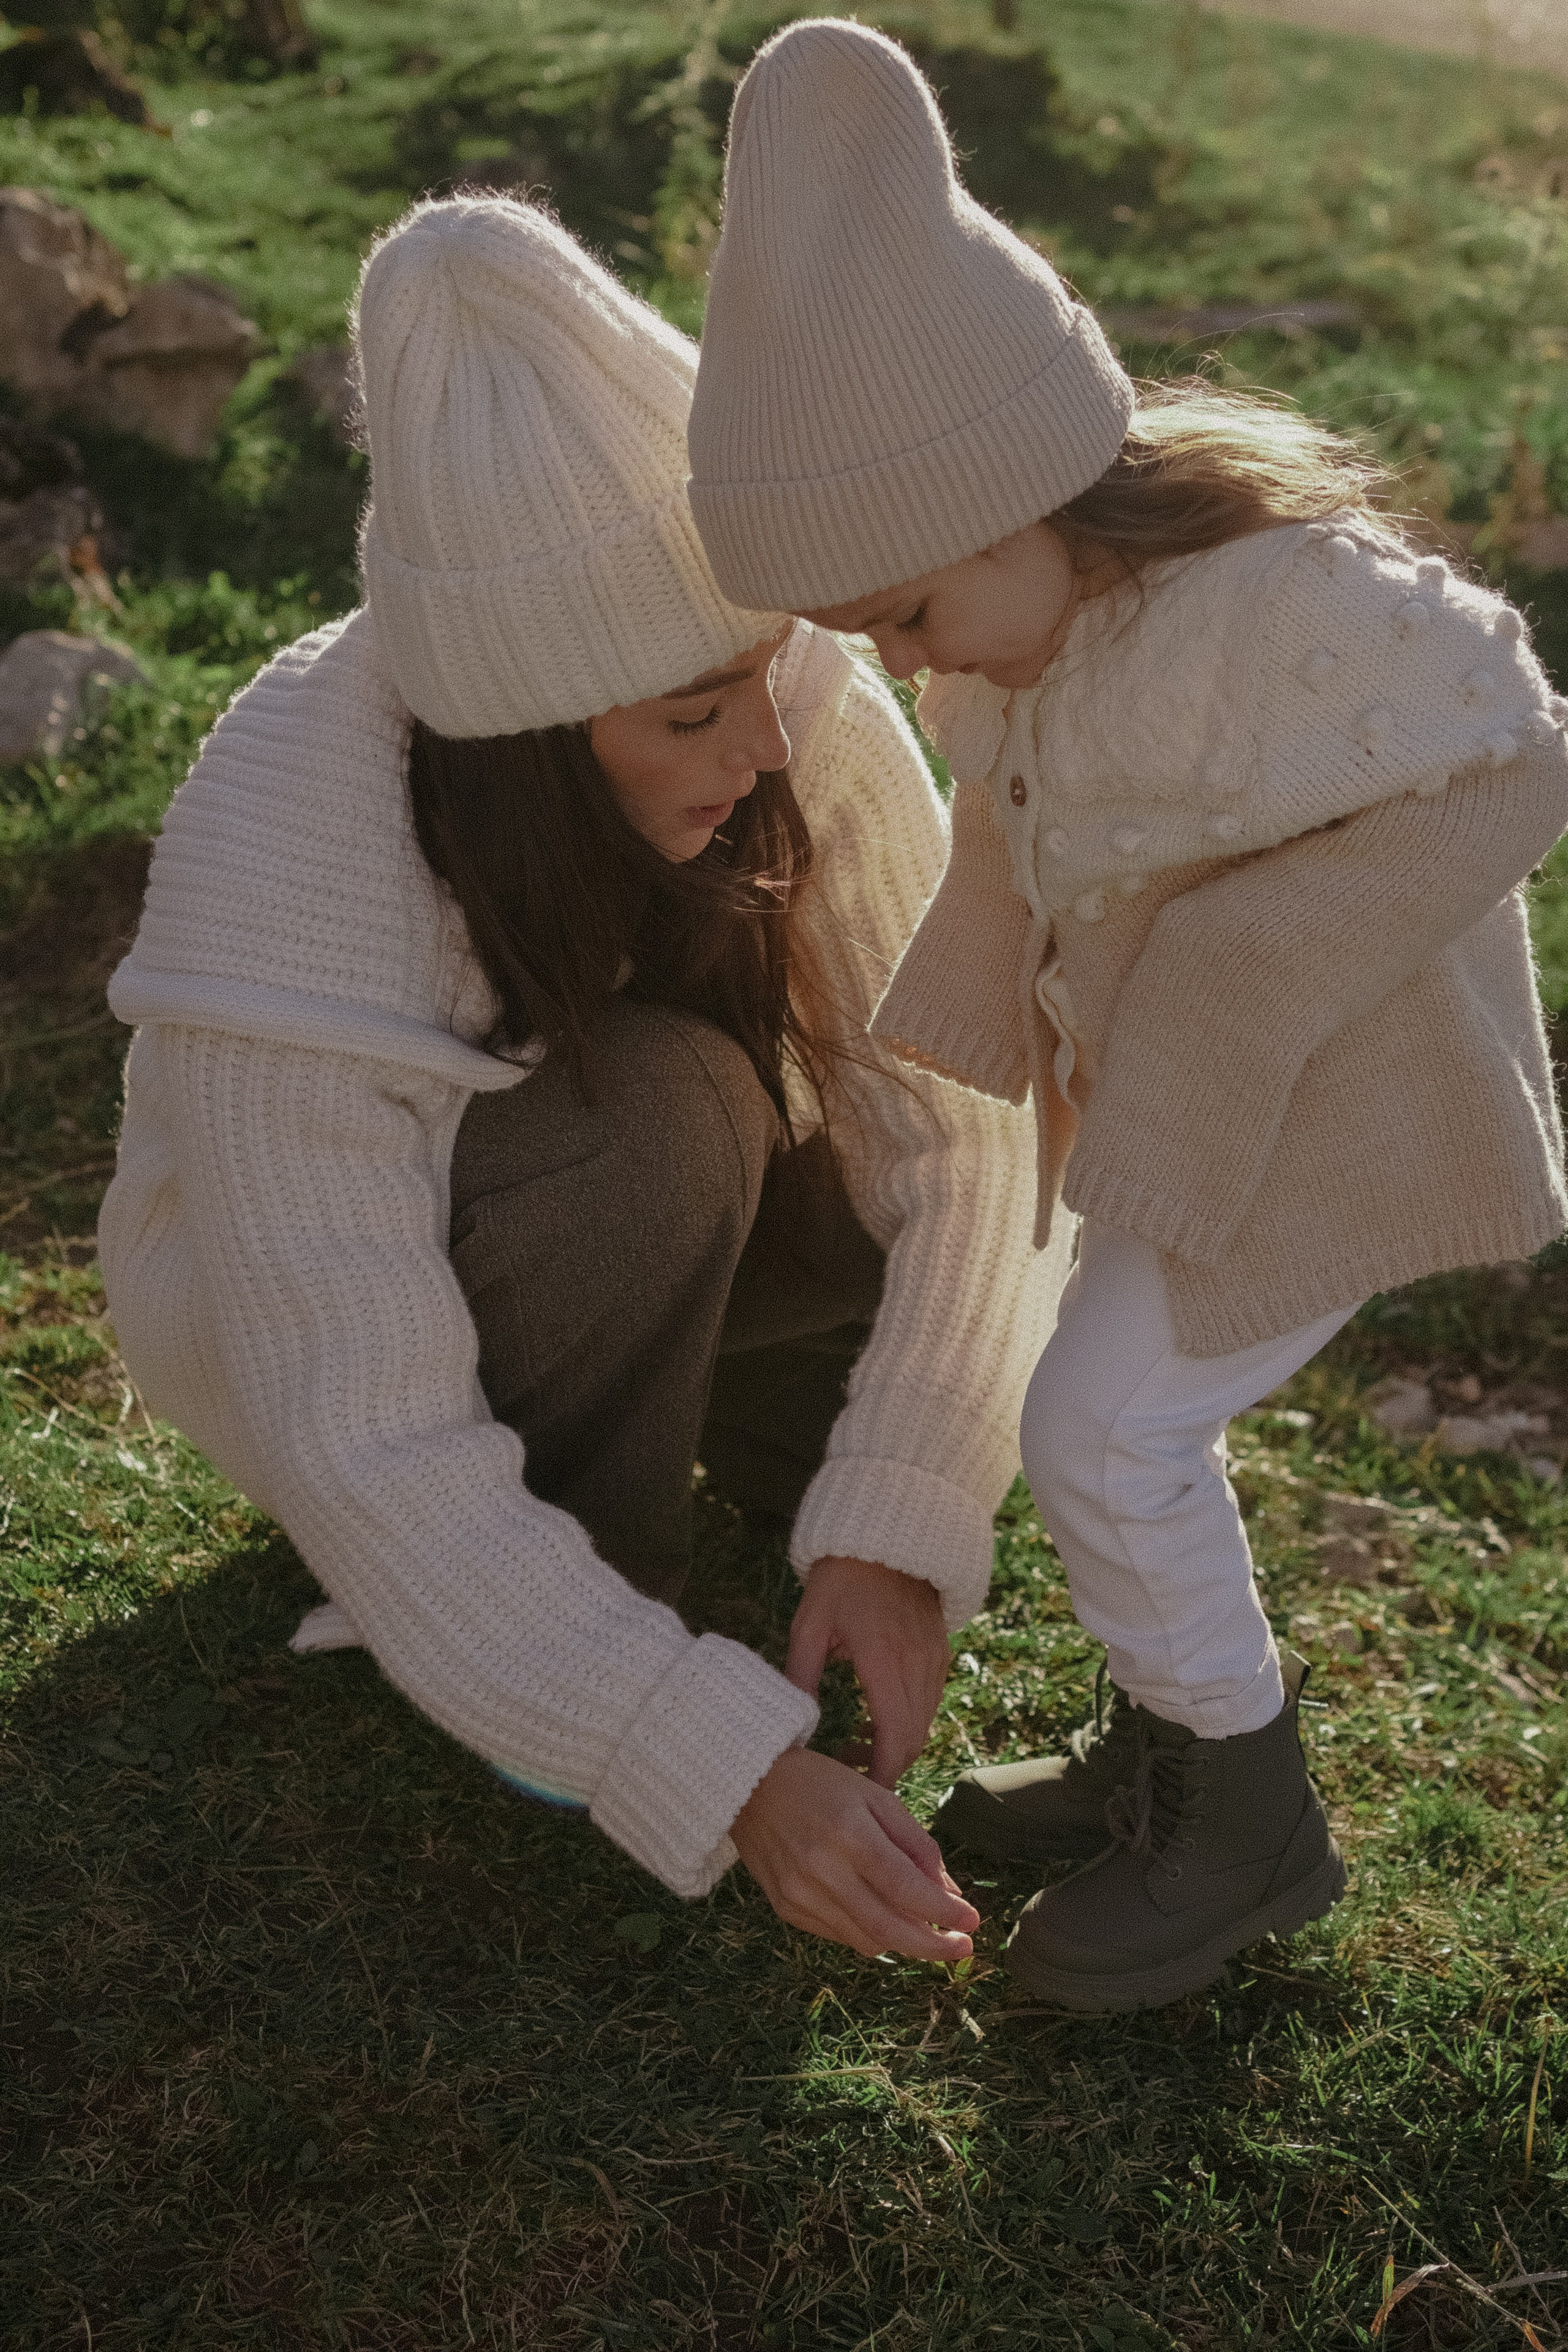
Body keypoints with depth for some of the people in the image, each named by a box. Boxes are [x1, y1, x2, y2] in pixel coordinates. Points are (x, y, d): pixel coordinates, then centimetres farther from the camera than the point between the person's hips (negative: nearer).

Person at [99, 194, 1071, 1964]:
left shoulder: (804, 717, -27)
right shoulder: (287, 888, -37)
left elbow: (955, 1120, -22)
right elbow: (368, 1455, -36)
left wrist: (894, 1521, -32)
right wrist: (731, 1772, -40)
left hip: (639, 1220, 4)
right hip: (300, 1286, -4)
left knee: (1031, 1315, -15)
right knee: (660, 1109, -34)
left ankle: (669, 1398, 11)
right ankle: (561, 1619, -10)